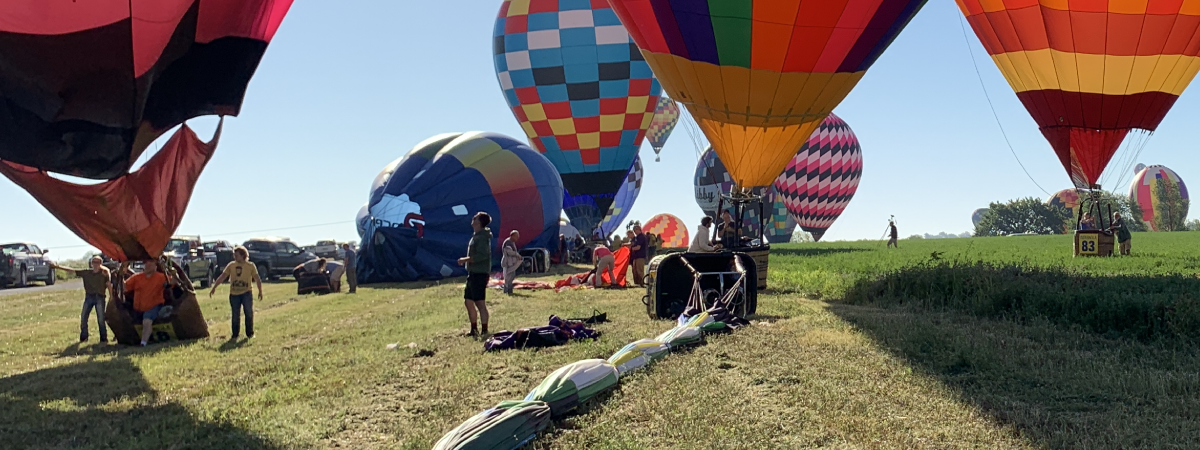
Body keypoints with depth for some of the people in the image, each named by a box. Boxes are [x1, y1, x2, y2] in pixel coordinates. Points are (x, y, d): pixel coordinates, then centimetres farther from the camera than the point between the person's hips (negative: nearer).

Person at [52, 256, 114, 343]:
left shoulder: (104, 273, -2)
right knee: (83, 318, 3)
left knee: (101, 319, -4)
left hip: (99, 298, -4)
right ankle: (83, 337, 16)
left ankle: (103, 338, 3)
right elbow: (72, 270, 7)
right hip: (89, 297, 4)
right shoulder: (86, 272, 7)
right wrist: (57, 266, 2)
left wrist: (111, 297, -8)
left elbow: (109, 285, -3)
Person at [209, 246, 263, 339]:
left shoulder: (251, 266, 0)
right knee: (235, 315, 5)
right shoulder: (231, 265, 4)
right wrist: (214, 288, -5)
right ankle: (234, 334, 15)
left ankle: (250, 333, 7)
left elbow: (257, 279, 2)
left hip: (246, 293, -2)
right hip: (234, 294, 2)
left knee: (249, 313, -5)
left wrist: (260, 291, -2)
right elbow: (222, 277, 2)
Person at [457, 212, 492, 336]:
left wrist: (465, 259, -19)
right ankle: (474, 329, 24)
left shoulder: (482, 237, -15)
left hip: (479, 274, -11)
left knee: (479, 302, -8)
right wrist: (466, 260, 11)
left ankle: (484, 331, -2)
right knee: (468, 301, 15)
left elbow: (482, 255, -25)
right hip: (473, 273, 11)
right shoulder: (476, 236, 16)